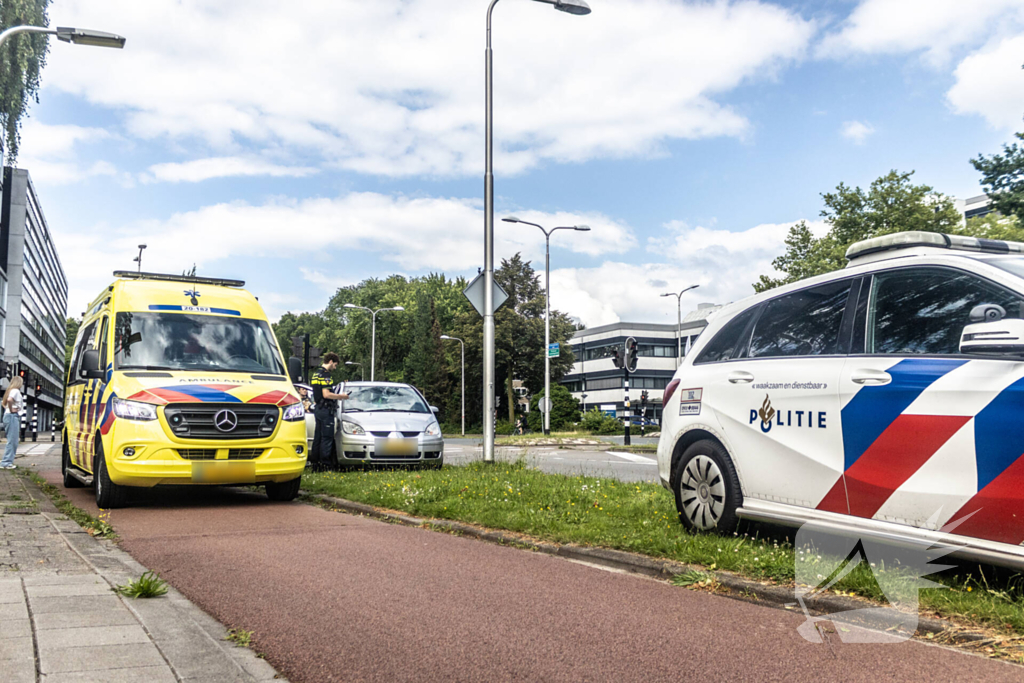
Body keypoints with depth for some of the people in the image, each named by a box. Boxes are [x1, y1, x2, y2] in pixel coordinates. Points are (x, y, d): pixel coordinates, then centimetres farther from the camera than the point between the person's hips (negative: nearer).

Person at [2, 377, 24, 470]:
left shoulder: (10, 390, 19)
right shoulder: (16, 391, -10)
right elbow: (9, 400, -28)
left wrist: (8, 409, 16)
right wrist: (11, 410, -15)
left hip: (8, 416, 10)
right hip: (13, 416, -10)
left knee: (13, 441, 14)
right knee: (12, 440, -9)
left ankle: (7, 461, 15)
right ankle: (6, 462, -10)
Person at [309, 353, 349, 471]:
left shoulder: (316, 374, 16)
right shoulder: (325, 375, -16)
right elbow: (326, 394, -22)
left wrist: (336, 397, 21)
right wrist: (341, 396, -11)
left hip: (317, 408, 10)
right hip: (325, 409, -10)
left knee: (318, 437, 13)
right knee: (327, 438, -5)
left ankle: (314, 462, 16)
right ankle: (325, 464, -5)